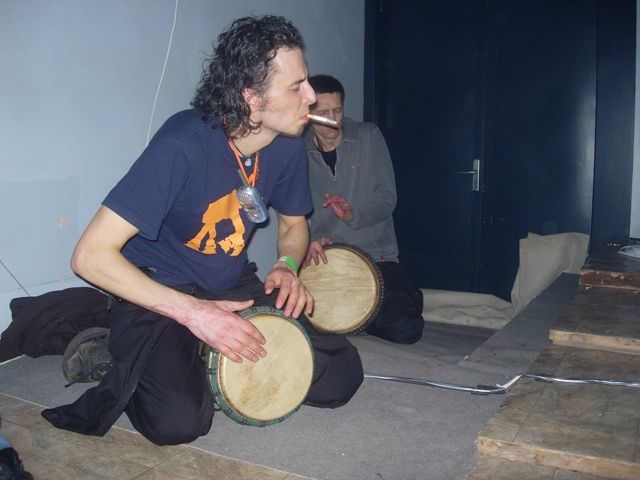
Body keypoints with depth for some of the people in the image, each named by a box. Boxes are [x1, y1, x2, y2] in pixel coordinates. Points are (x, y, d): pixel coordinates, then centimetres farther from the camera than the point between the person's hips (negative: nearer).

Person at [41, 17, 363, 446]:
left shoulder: (288, 146, -6)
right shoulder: (183, 144, -26)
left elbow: (294, 223, 13)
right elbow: (90, 256, -26)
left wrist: (287, 266, -10)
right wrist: (195, 313, -31)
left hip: (236, 288, 6)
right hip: (160, 294, -5)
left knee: (340, 378, -6)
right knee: (179, 419, -30)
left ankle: (211, 361, 13)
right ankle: (134, 366, 5)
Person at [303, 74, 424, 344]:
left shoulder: (369, 137, 2)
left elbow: (387, 197, -2)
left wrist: (354, 214, -21)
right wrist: (307, 241, -20)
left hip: (376, 256, -1)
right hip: (323, 260, 1)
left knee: (406, 329, -19)